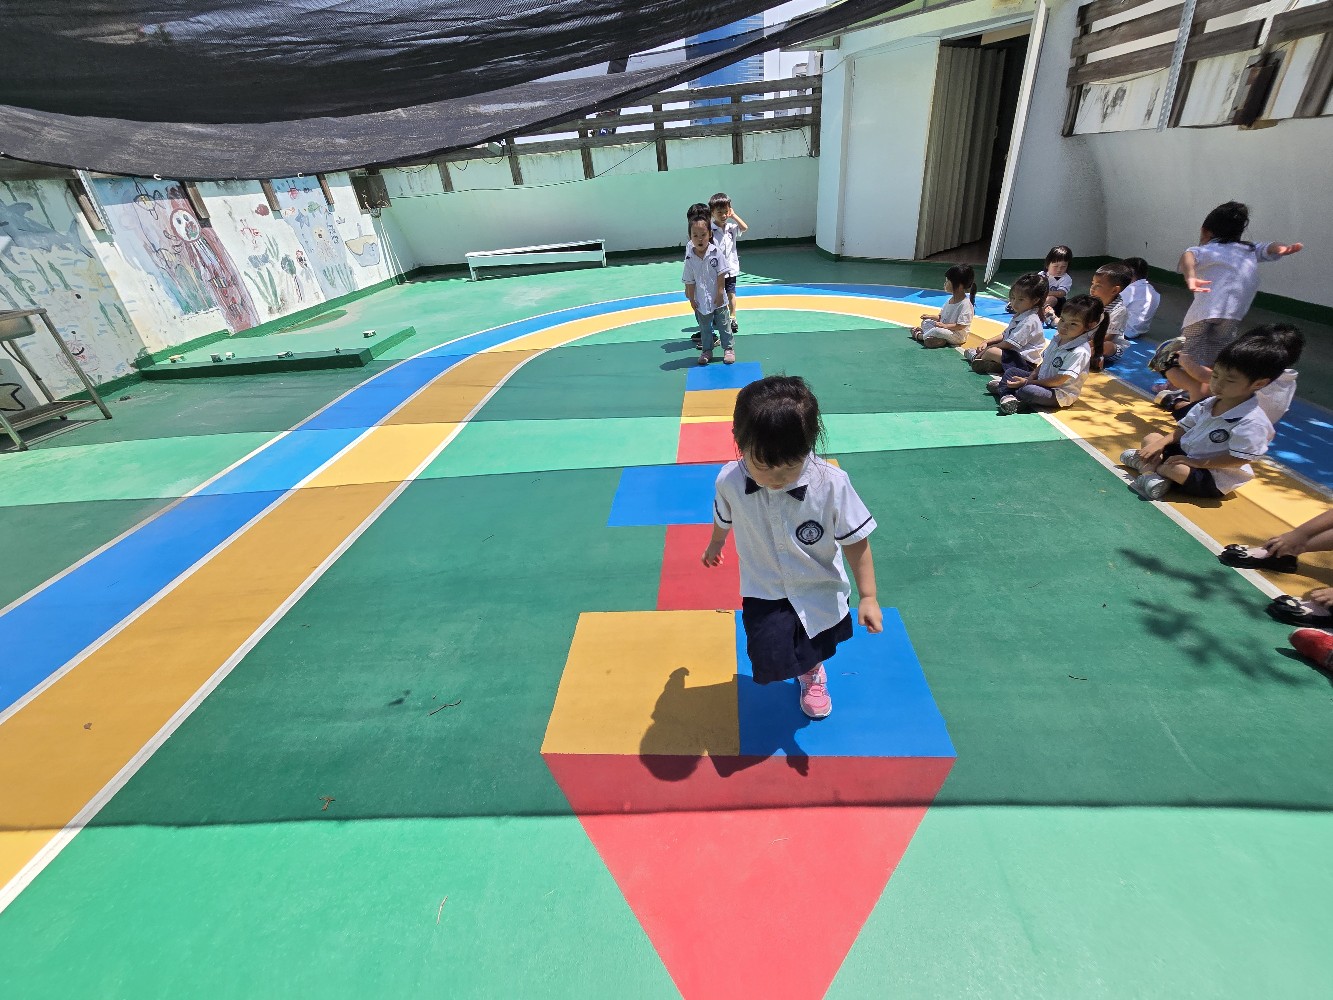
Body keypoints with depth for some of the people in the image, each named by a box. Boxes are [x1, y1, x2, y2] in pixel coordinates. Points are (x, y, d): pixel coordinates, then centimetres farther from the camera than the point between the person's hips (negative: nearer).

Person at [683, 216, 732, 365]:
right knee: (704, 328, 15)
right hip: (701, 301, 2)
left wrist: (720, 294, -11)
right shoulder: (690, 259, -8)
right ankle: (706, 350, 28)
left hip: (718, 299, -1)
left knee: (723, 325, 11)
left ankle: (728, 349, 23)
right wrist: (691, 299, -1)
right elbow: (690, 281, -2)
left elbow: (720, 274, -9)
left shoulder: (716, 252, -12)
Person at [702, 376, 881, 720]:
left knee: (815, 649, 24)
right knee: (770, 661, -15)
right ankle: (810, 672, 24)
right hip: (765, 593, 0)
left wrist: (868, 596, -11)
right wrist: (715, 544, 21)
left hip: (820, 590, 0)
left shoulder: (831, 484, -30)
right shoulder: (729, 481, -23)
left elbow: (855, 541, -15)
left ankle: (811, 669, 65)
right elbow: (723, 518, 2)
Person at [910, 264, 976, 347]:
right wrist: (930, 316, 1)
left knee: (938, 330, -35)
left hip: (957, 336, -10)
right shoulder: (951, 299, 7)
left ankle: (919, 335, -8)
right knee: (925, 322, 9)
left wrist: (945, 326, -32)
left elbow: (961, 325, -26)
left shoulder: (965, 304, -22)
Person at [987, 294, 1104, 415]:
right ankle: (1007, 396, -15)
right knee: (1011, 371, 8)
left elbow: (1059, 380, -25)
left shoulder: (1080, 352, -23)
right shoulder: (1057, 338, 4)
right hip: (1041, 380, 9)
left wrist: (1027, 382, -23)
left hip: (1060, 394, -9)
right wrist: (1030, 378, -7)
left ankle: (1003, 387, -8)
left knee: (1027, 391, -36)